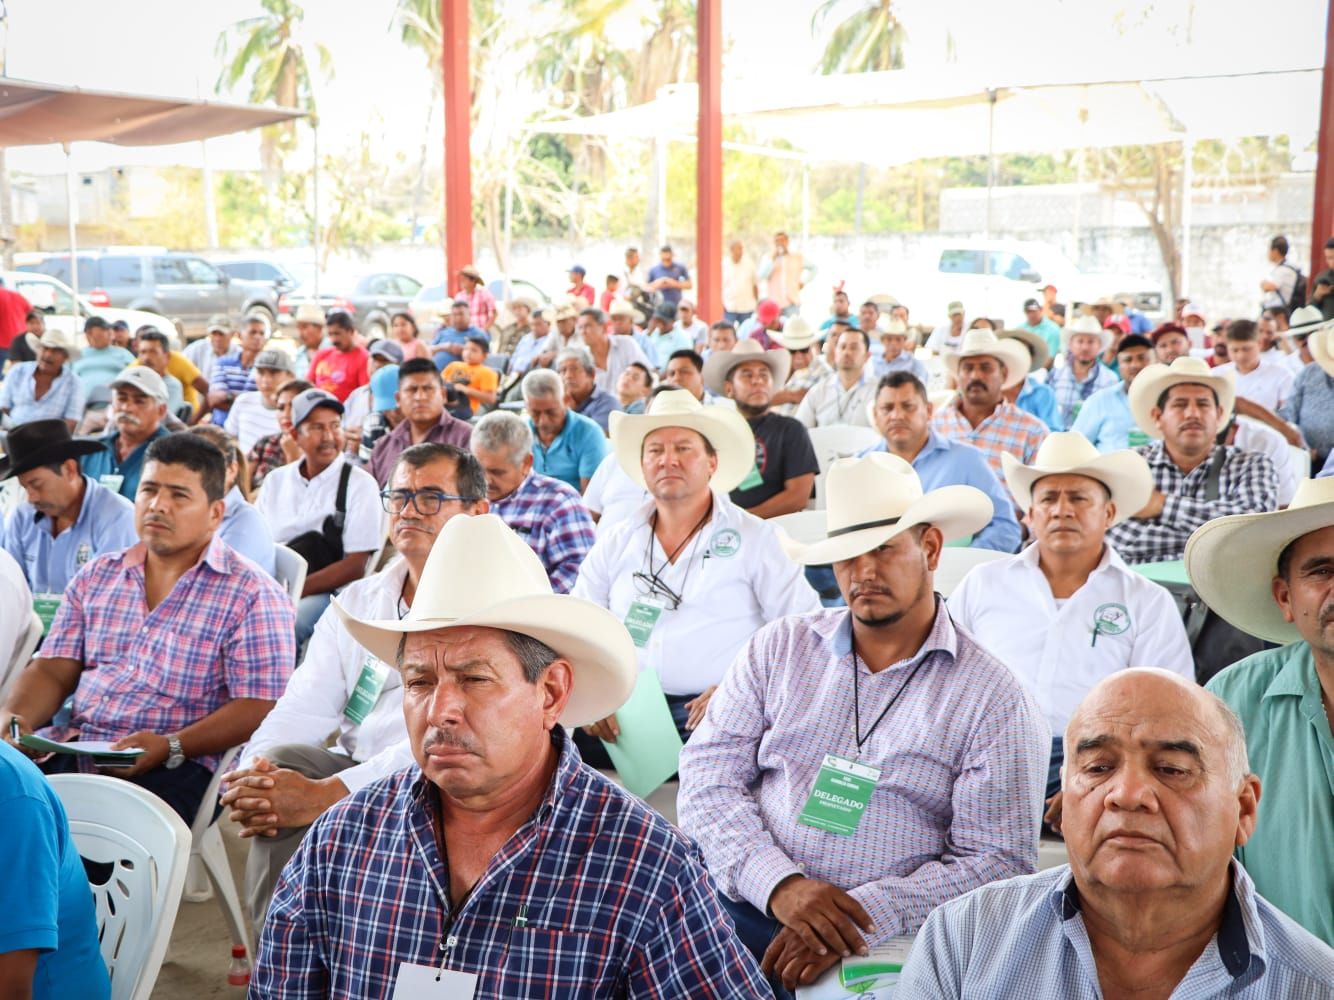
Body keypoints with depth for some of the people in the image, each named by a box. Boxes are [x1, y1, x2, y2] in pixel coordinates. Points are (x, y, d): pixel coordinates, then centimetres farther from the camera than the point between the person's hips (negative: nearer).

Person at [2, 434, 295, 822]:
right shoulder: (96, 576, 19)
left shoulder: (253, 596, 0)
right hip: (68, 747, 5)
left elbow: (257, 708, -7)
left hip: (173, 764, -5)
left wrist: (170, 746, -20)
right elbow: (52, 671, 16)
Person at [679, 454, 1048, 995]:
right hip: (741, 906, 2)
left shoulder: (994, 697, 3)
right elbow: (707, 774, 5)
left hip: (877, 944, -1)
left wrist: (859, 917, -12)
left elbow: (997, 861, -1)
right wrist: (780, 884, -11)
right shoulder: (779, 647, 11)